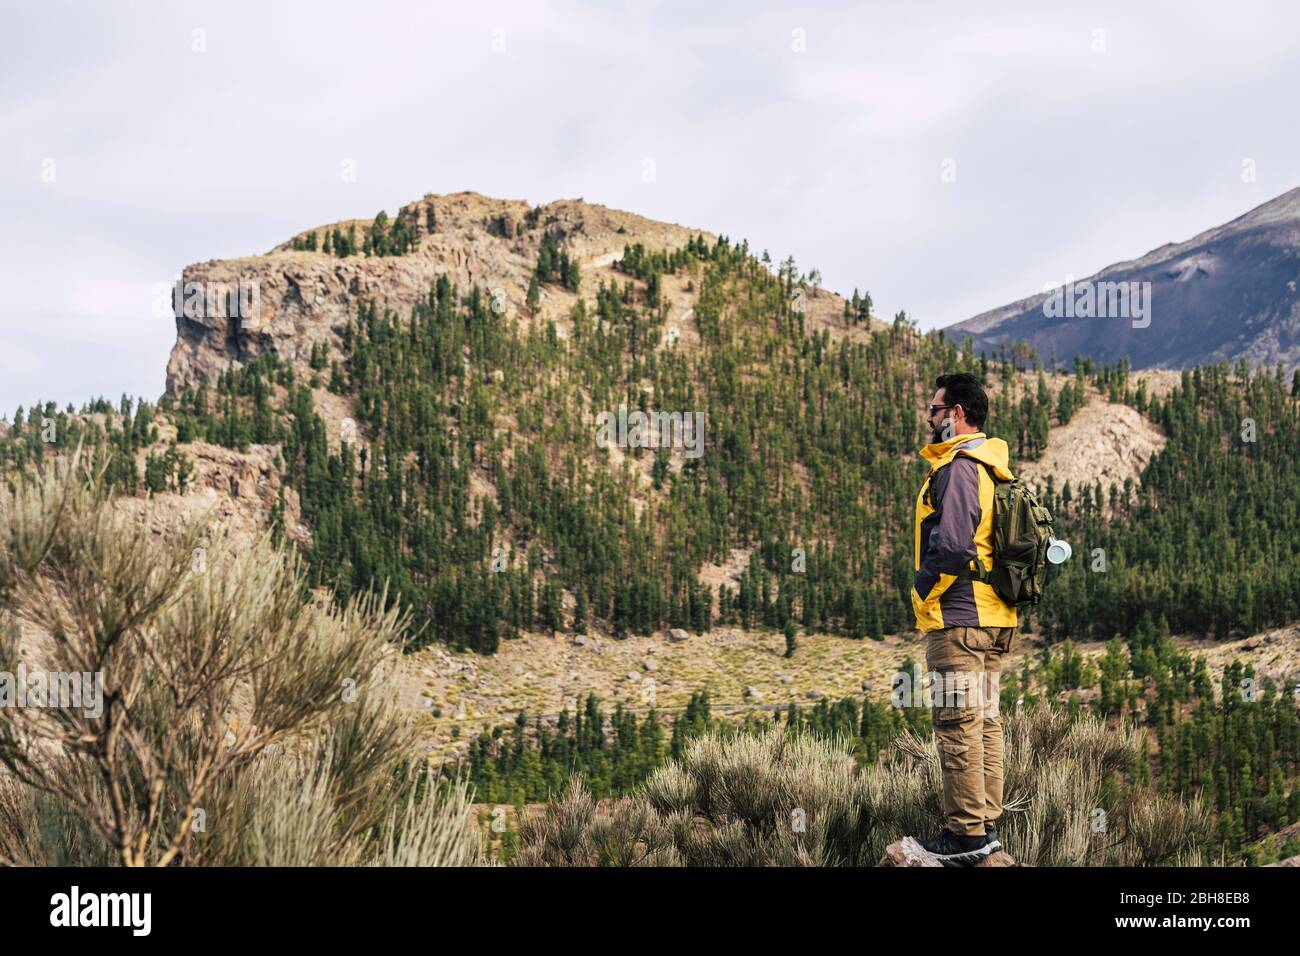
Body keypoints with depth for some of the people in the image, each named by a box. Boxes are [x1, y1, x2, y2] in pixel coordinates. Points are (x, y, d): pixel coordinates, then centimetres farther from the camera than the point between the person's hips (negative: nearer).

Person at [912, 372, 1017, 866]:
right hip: (993, 616, 10)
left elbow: (951, 546, -23)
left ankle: (966, 834, -6)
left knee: (958, 723, -7)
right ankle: (986, 824, 18)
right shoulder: (993, 468, 17)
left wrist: (922, 590, -8)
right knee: (985, 719, 13)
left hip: (957, 617, -10)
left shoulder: (957, 469, -15)